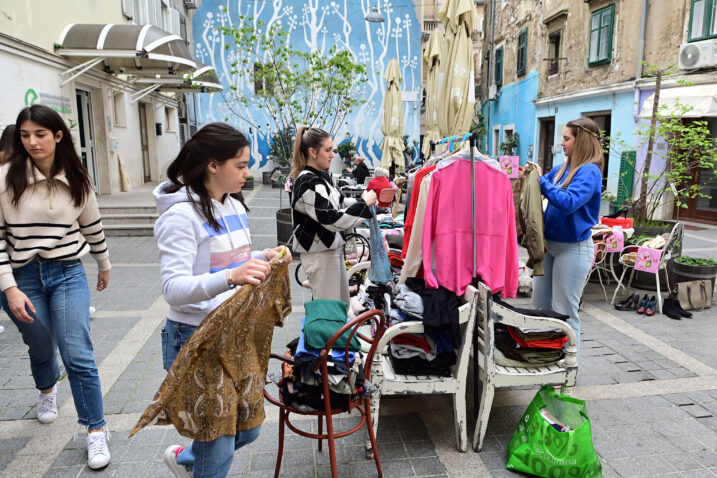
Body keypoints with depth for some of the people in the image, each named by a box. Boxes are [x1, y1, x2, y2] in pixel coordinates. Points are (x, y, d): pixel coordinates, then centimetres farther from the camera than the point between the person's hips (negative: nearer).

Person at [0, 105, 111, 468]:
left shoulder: (76, 180, 0)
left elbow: (92, 226, 12)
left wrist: (104, 266, 21)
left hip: (68, 274, 0)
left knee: (78, 356, -6)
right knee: (41, 348, 20)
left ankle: (96, 431, 7)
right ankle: (47, 390, 55)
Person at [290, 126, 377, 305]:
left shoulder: (320, 176, 9)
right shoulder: (307, 183, -20)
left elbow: (337, 204, 17)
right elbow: (333, 220, -26)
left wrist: (361, 200, 0)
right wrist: (364, 203, -18)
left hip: (332, 249, 10)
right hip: (320, 254, -10)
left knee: (342, 306, 19)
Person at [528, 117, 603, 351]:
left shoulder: (589, 171, -15)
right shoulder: (563, 168, 9)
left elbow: (568, 202, -29)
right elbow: (542, 191, 18)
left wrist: (541, 180, -22)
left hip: (573, 248, -8)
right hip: (549, 244, 8)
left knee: (564, 313, 1)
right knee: (540, 307, 16)